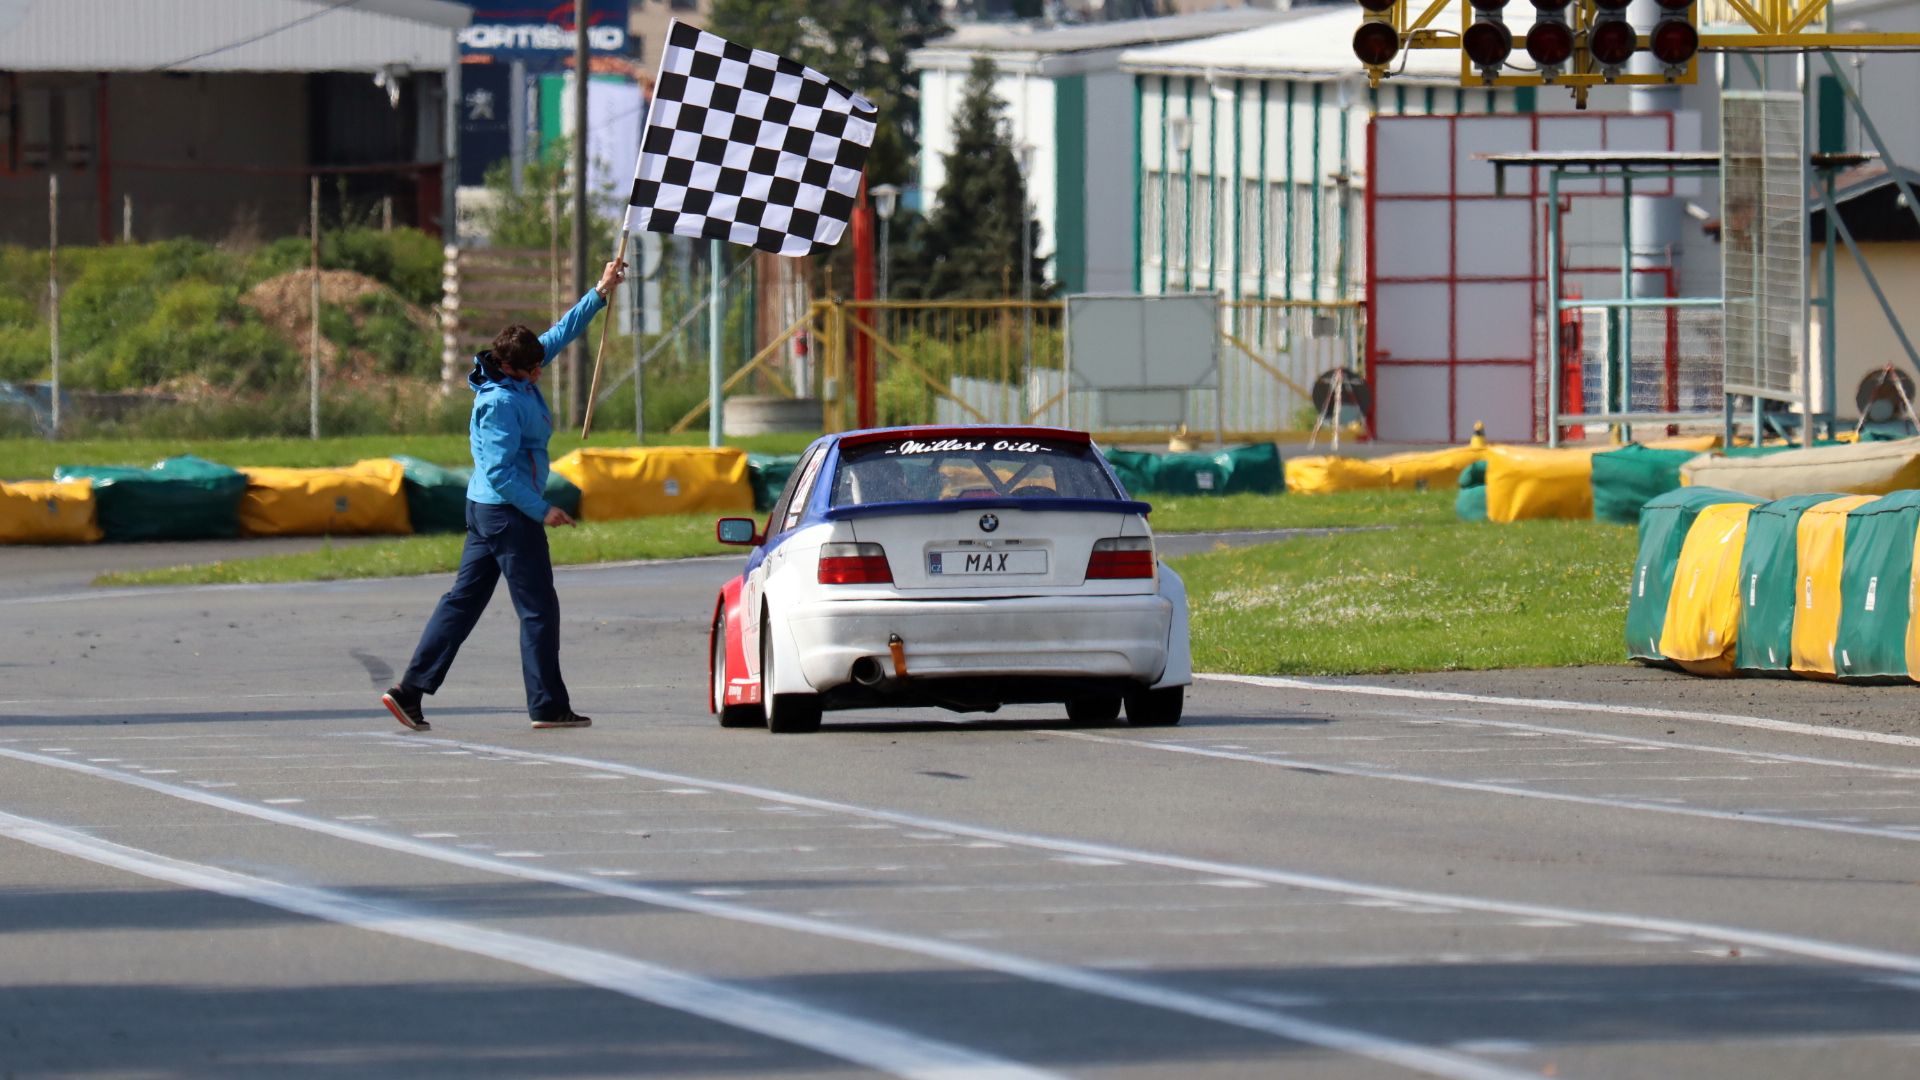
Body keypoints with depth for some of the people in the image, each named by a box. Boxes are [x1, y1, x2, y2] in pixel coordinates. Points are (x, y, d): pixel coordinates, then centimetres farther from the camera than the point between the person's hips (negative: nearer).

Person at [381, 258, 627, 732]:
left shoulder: (520, 382, 7)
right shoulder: (501, 403, -21)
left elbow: (562, 334, 18)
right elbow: (501, 472, -22)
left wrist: (601, 293, 16)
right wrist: (541, 510, -19)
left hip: (485, 510, 10)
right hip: (509, 514, -10)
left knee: (463, 600, 9)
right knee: (538, 609, -1)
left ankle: (409, 691, 5)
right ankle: (547, 705, 5)